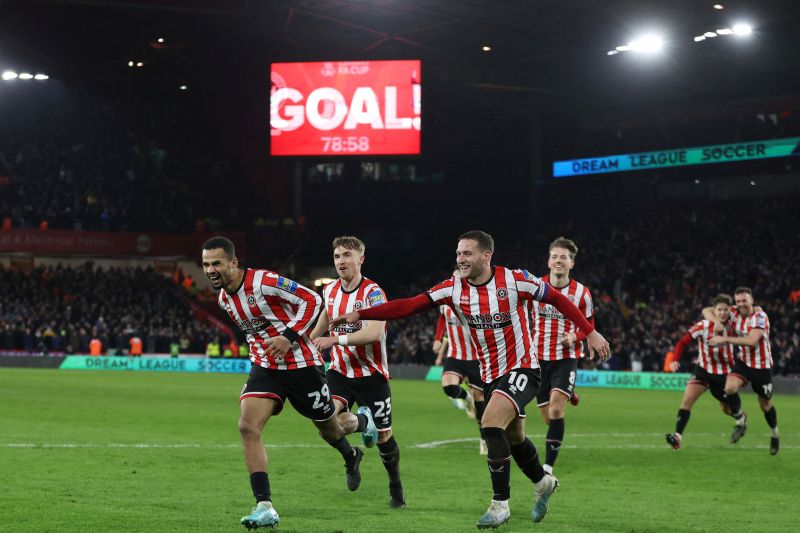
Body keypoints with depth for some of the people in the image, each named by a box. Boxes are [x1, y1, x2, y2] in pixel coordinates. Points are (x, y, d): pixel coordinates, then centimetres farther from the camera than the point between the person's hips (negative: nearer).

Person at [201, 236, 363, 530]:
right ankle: (265, 507, -20)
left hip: (301, 365, -6)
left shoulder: (265, 282, -23)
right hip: (265, 367, 6)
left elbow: (311, 300, -18)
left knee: (326, 425, 14)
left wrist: (289, 336, -25)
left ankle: (350, 457, 52)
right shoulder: (224, 299, 2)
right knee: (247, 427, -17)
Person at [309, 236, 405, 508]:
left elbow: (374, 332, -30)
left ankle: (395, 486, 31)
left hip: (371, 374, -4)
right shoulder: (330, 291, 3)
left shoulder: (373, 292, -16)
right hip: (340, 371, 4)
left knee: (384, 436, 6)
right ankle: (363, 422, 9)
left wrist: (336, 340, -34)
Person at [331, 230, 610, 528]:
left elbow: (557, 299, -3)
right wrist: (360, 314, -21)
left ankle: (500, 504, -14)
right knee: (514, 438, 17)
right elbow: (409, 306, -12)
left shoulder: (514, 280, -14)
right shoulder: (453, 289, -5)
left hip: (521, 369, -5)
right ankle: (543, 483, 47)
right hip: (491, 376, 6)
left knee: (490, 424, -24)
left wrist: (590, 332, -4)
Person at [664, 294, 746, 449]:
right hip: (703, 369, -1)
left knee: (728, 408, 14)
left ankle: (740, 418, 50)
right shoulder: (703, 326, -17)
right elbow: (683, 342, -15)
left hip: (724, 372, 1)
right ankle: (677, 435, -19)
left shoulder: (731, 324, -11)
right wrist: (674, 359, -28)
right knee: (687, 400, -19)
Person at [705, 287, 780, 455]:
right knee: (730, 388, -24)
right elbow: (706, 311, 1)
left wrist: (725, 339, -30)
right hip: (743, 361, 3)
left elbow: (752, 340, -30)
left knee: (765, 404, 7)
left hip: (761, 366, -3)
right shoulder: (734, 313, -5)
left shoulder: (760, 316, -18)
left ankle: (775, 435, 34)